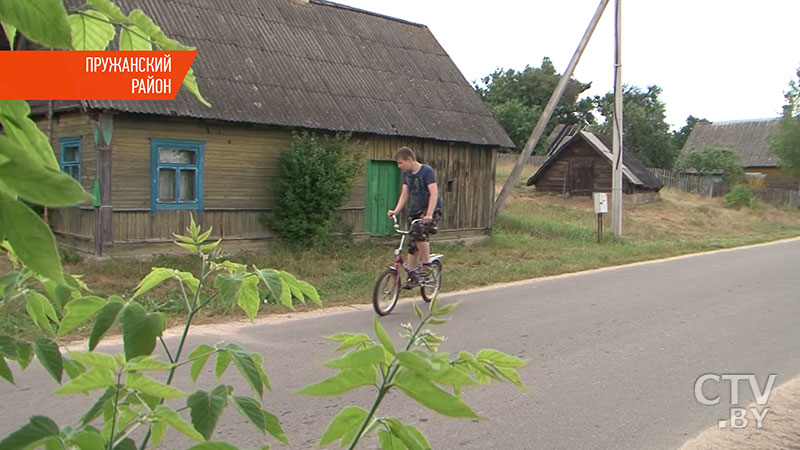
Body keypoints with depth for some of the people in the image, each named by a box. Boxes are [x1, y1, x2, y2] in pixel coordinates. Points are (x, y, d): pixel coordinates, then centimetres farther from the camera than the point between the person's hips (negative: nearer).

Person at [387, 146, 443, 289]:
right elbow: (405, 194, 5)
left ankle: (426, 264, -12)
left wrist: (429, 214, -34)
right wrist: (396, 210, -10)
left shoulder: (426, 171, -16)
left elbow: (434, 193, -23)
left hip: (431, 209, -7)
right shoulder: (406, 174, 5)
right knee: (412, 244, 4)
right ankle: (412, 276, 13)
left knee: (418, 231, -30)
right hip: (415, 211, 7)